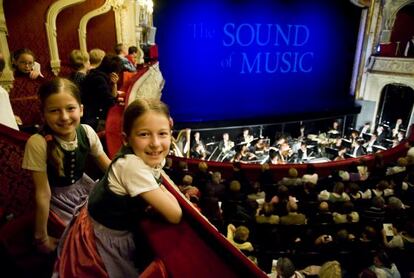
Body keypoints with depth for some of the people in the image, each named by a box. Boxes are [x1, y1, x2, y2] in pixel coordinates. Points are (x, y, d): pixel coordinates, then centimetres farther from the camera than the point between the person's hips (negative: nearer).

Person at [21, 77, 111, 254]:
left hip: (83, 186, 4)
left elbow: (107, 165, -3)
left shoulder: (87, 132, -17)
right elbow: (43, 193, -23)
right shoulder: (37, 143, -29)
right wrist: (41, 237, -14)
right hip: (57, 196, -4)